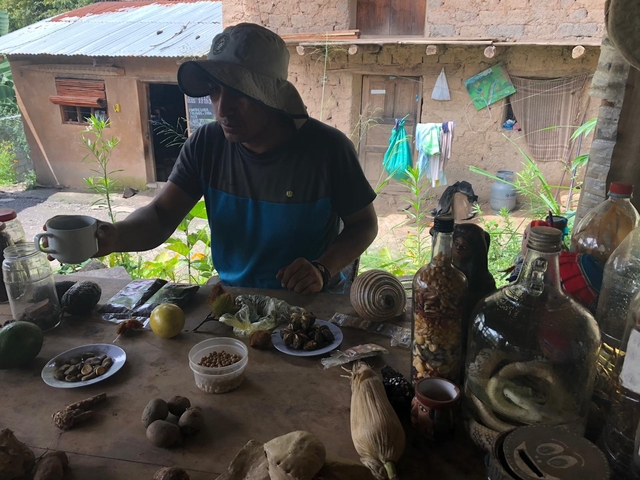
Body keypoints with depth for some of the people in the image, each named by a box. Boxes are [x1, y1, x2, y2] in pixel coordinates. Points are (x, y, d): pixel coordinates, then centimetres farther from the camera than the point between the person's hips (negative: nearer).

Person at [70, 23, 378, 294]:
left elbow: (364, 224, -4)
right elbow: (161, 216, -8)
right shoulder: (205, 145, -5)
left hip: (312, 301, -2)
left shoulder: (327, 149, -15)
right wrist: (115, 235, -31)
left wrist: (323, 269, -22)